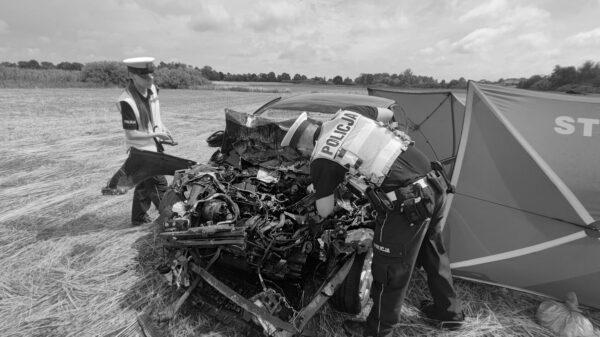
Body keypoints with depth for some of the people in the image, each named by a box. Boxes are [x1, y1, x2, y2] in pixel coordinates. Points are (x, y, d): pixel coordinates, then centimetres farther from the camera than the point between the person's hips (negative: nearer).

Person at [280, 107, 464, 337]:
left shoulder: (321, 160, -8)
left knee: (389, 268, 13)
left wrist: (322, 190, 23)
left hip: (408, 203, -8)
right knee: (432, 253, 29)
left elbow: (325, 212, 1)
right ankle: (449, 312, 52)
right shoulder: (348, 113, 9)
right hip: (433, 184, 9)